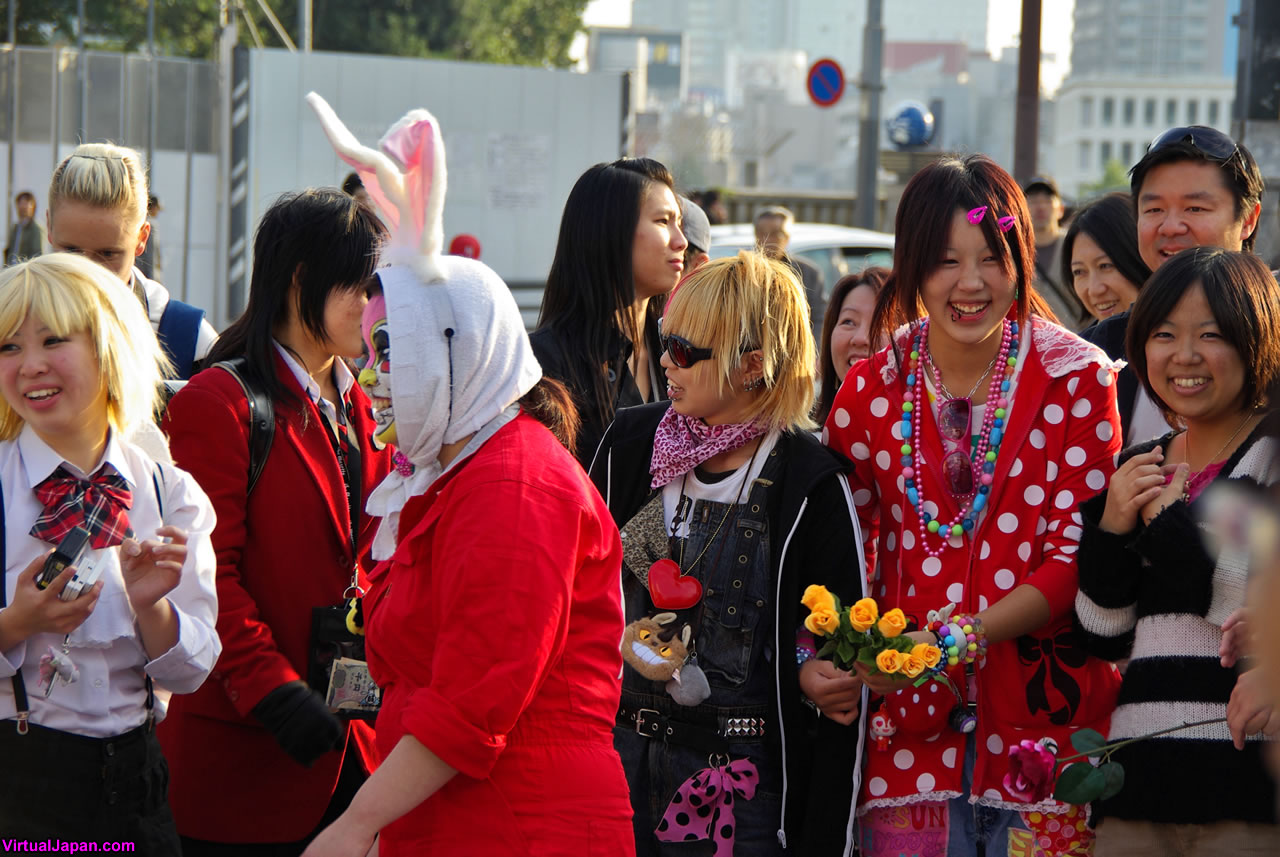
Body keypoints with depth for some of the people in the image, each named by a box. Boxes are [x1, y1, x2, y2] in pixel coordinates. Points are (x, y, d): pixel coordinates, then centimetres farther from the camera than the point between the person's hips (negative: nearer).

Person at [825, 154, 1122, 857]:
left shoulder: (1077, 381, -2)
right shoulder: (870, 391, 6)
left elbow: (1080, 554, -7)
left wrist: (969, 634, -20)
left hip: (1047, 717, -2)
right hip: (910, 730, 2)